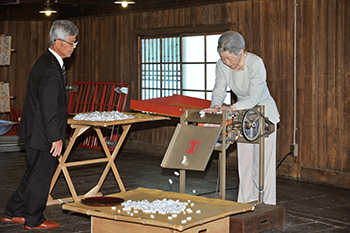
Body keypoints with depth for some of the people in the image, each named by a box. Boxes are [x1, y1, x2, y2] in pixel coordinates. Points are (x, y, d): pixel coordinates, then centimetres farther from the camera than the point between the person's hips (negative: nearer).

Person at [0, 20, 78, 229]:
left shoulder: (48, 62, 11)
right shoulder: (50, 70, -23)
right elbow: (49, 108, -24)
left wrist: (56, 135, 21)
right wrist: (56, 138, -19)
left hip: (36, 132, 10)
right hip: (42, 135, -10)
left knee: (34, 173, 19)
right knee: (40, 176, 4)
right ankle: (34, 220, 19)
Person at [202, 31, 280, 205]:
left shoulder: (256, 63, -28)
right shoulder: (222, 65, -11)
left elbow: (254, 97, -30)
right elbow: (219, 90, -10)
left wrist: (231, 109, -41)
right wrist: (216, 106, -32)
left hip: (263, 112, -5)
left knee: (263, 161, -6)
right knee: (244, 161, 8)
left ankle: (266, 204, 2)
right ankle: (246, 202, 17)